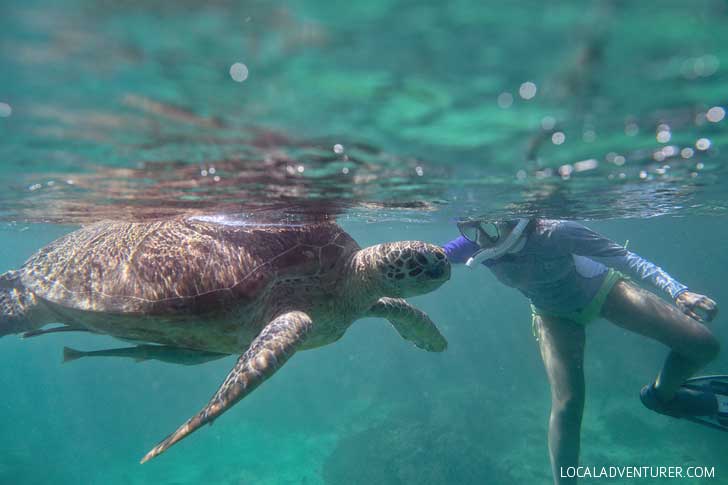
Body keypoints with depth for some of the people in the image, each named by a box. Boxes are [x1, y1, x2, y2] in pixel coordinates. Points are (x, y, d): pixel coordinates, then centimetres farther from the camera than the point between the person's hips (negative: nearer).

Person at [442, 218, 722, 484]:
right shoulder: (476, 247, -31)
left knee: (703, 345, -4)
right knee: (566, 404, -14)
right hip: (555, 314, 1)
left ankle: (662, 394, 28)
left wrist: (678, 291, -35)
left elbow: (623, 257, -29)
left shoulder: (554, 233, -39)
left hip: (601, 287, 0)